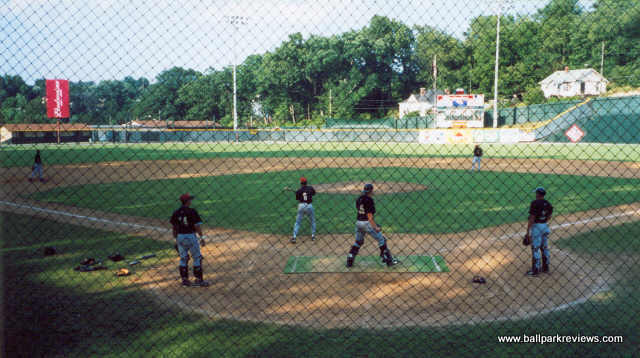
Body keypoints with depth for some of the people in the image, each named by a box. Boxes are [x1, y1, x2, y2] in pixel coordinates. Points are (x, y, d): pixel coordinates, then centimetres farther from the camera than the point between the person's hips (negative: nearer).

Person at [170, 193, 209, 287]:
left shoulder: (176, 213, 2)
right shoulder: (192, 212, -13)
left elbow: (174, 228, 6)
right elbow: (197, 226, -13)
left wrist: (176, 239, 16)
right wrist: (202, 238, -5)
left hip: (180, 237, 5)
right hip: (190, 236, -5)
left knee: (183, 258, 14)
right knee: (197, 258, 6)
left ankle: (184, 279, 18)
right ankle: (198, 280, 8)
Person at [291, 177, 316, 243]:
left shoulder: (299, 190, -2)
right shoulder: (310, 188, 1)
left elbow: (297, 198, 6)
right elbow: (314, 193, 19)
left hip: (301, 206, 0)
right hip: (309, 205, 1)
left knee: (297, 222, 7)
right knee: (313, 221, 21)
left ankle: (294, 237, -2)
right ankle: (313, 236, 19)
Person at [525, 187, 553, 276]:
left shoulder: (535, 203, -16)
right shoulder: (548, 204, 5)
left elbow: (532, 218, -18)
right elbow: (549, 217, 15)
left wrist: (528, 231, -14)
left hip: (536, 227, -7)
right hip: (545, 226, 7)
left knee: (535, 249, -2)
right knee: (544, 248, 16)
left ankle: (535, 270, 1)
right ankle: (545, 267, 25)